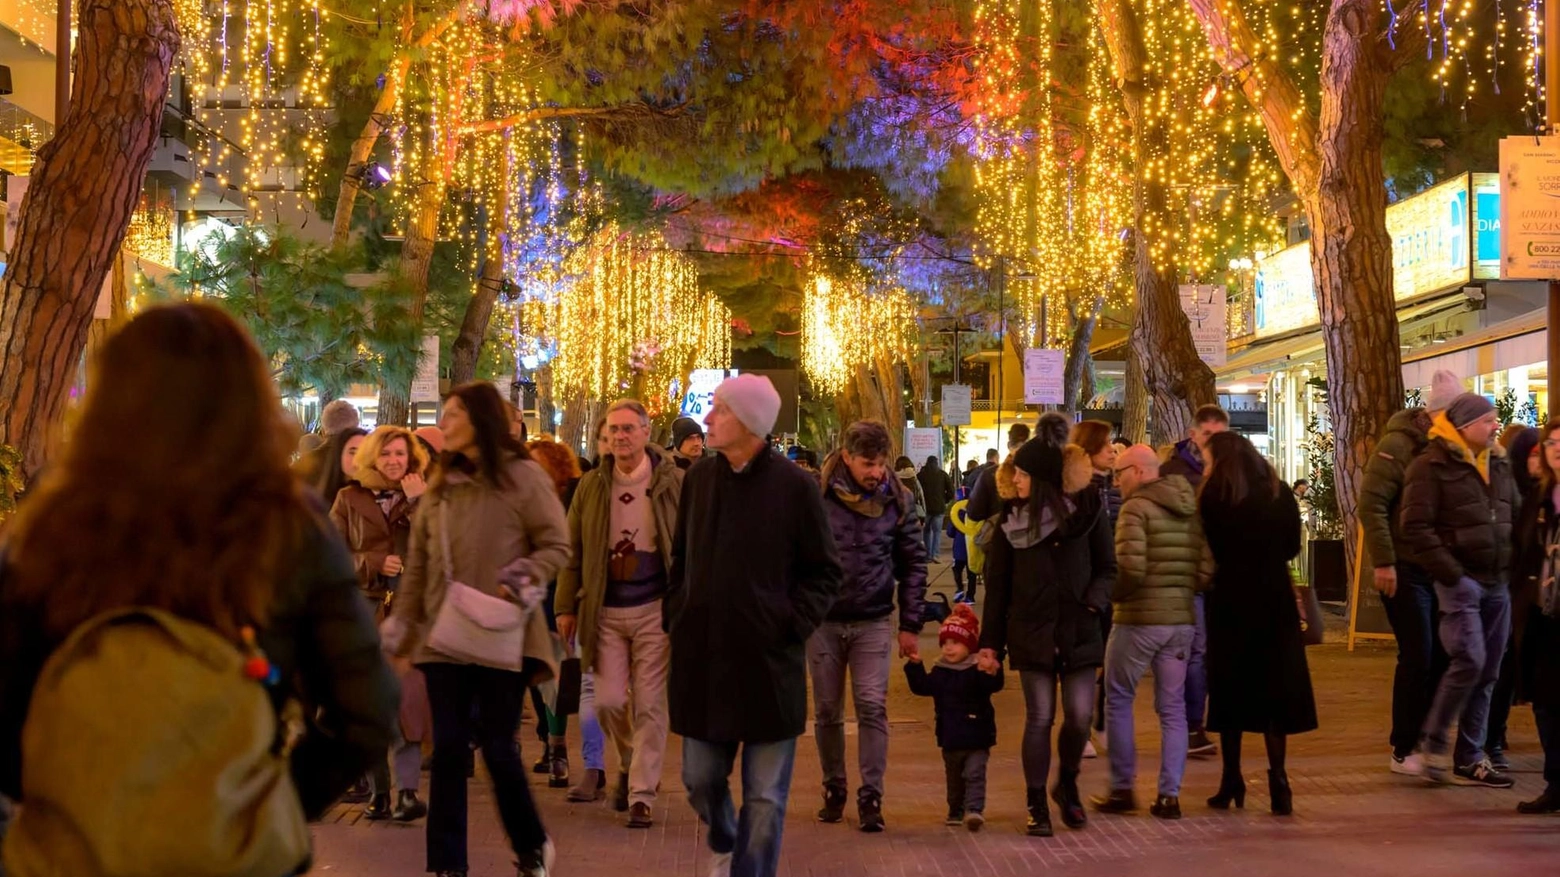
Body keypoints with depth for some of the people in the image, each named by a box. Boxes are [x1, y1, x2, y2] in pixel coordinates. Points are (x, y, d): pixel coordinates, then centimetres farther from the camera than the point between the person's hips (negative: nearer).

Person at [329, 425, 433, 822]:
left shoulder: (423, 498, 9)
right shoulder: (350, 499, 11)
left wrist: (417, 504, -11)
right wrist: (373, 563, -8)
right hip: (363, 607, 1)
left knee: (405, 696, -12)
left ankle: (408, 790, -12)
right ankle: (378, 792, 9)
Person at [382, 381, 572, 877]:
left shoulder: (522, 477, -4)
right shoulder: (440, 487, 12)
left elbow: (558, 547, -5)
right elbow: (417, 564, 14)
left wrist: (525, 577, -22)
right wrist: (401, 624, 8)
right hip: (445, 636, 5)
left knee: (498, 747, -1)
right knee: (448, 749, 2)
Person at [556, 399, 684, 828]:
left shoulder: (673, 483, -1)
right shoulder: (591, 486, 5)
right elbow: (573, 550, 10)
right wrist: (566, 606, 6)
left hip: (655, 611, -2)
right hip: (605, 612, 2)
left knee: (650, 705, -1)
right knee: (608, 701, 1)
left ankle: (641, 794, 8)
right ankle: (631, 764, 31)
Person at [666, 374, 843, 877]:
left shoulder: (794, 486, -7)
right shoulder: (699, 479, 6)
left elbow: (824, 572, -2)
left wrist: (792, 626, -12)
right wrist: (677, 616, 7)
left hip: (769, 660, -4)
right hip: (701, 656, 4)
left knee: (765, 796, 1)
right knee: (700, 779, 15)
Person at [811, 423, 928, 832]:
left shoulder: (897, 500, -2)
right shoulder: (818, 496, -8)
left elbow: (913, 564, 4)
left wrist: (910, 625, 2)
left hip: (874, 622, 0)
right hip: (824, 621, 0)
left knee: (872, 707, -6)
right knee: (827, 712, 9)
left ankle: (871, 796, 1)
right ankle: (834, 790, 24)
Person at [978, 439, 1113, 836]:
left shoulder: (1086, 509, -1)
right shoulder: (1011, 517, 3)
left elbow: (1108, 568, 5)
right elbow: (997, 583, 5)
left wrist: (1092, 603, -13)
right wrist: (990, 640, 3)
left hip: (1078, 631, 0)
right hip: (1031, 632, 0)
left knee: (1079, 716, -2)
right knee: (1039, 718, -1)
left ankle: (1067, 783, 26)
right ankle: (1037, 805, 10)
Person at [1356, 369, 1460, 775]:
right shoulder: (1399, 444, -11)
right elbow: (1372, 503, -15)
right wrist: (1382, 562, -18)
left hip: (1439, 570, 7)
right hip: (1405, 570, -7)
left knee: (1440, 656, 8)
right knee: (1417, 657, -6)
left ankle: (1422, 740, 21)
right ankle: (1403, 751, 4)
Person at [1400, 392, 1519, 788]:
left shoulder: (1499, 464, 14)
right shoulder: (1432, 466, -7)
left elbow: (1517, 516, 21)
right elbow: (1417, 527, -13)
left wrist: (1513, 570, 9)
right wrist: (1450, 574, -17)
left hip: (1498, 584, 7)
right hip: (1460, 581, -7)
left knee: (1487, 673, 7)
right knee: (1469, 660, -18)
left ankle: (1469, 758, 14)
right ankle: (1434, 740, -1)